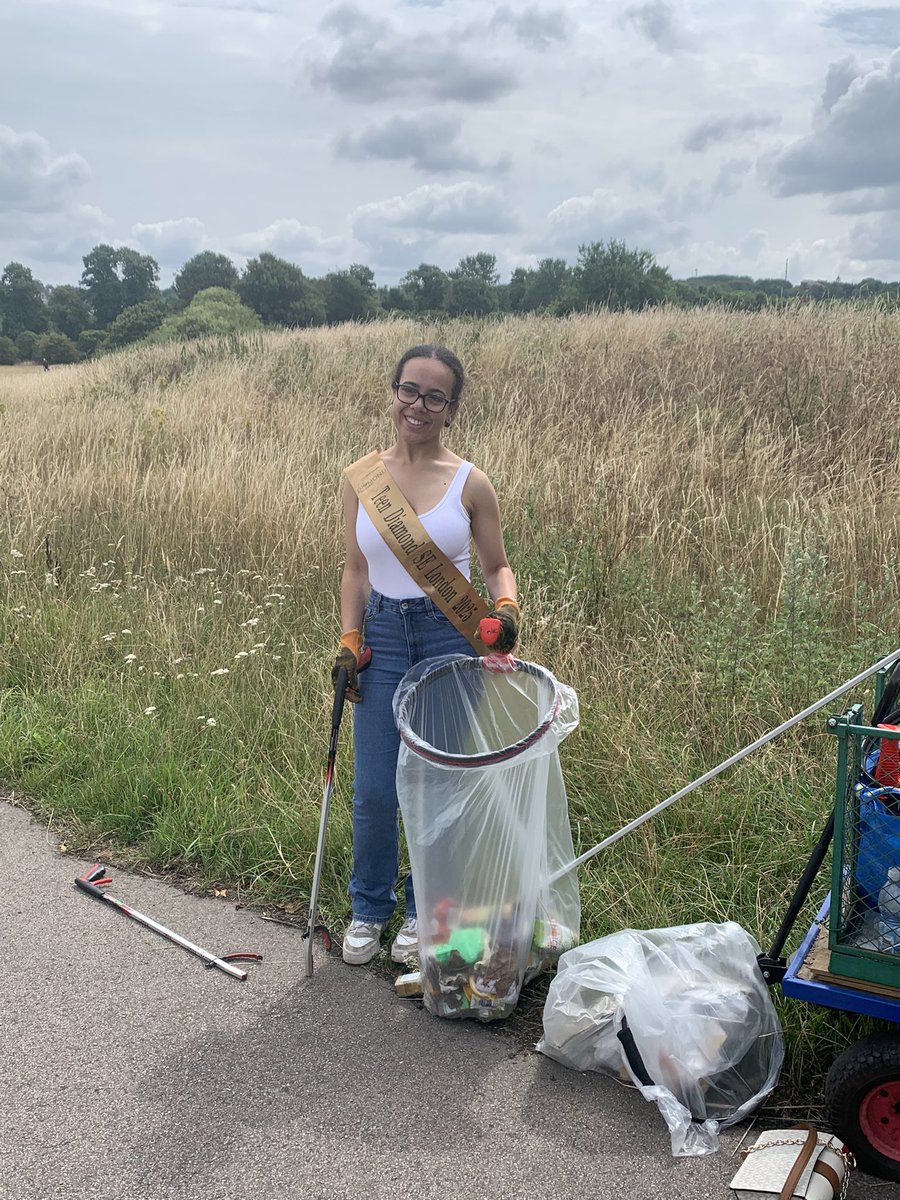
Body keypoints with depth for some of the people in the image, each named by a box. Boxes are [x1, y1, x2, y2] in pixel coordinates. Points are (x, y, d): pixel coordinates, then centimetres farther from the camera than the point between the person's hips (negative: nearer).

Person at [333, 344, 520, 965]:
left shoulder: (470, 483, -4)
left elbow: (498, 567, 5)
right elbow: (356, 570, 9)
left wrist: (506, 609, -15)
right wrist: (348, 640, 0)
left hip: (452, 635, -1)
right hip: (383, 635, 2)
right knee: (374, 792, 4)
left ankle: (424, 910, 30)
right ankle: (370, 907, 29)